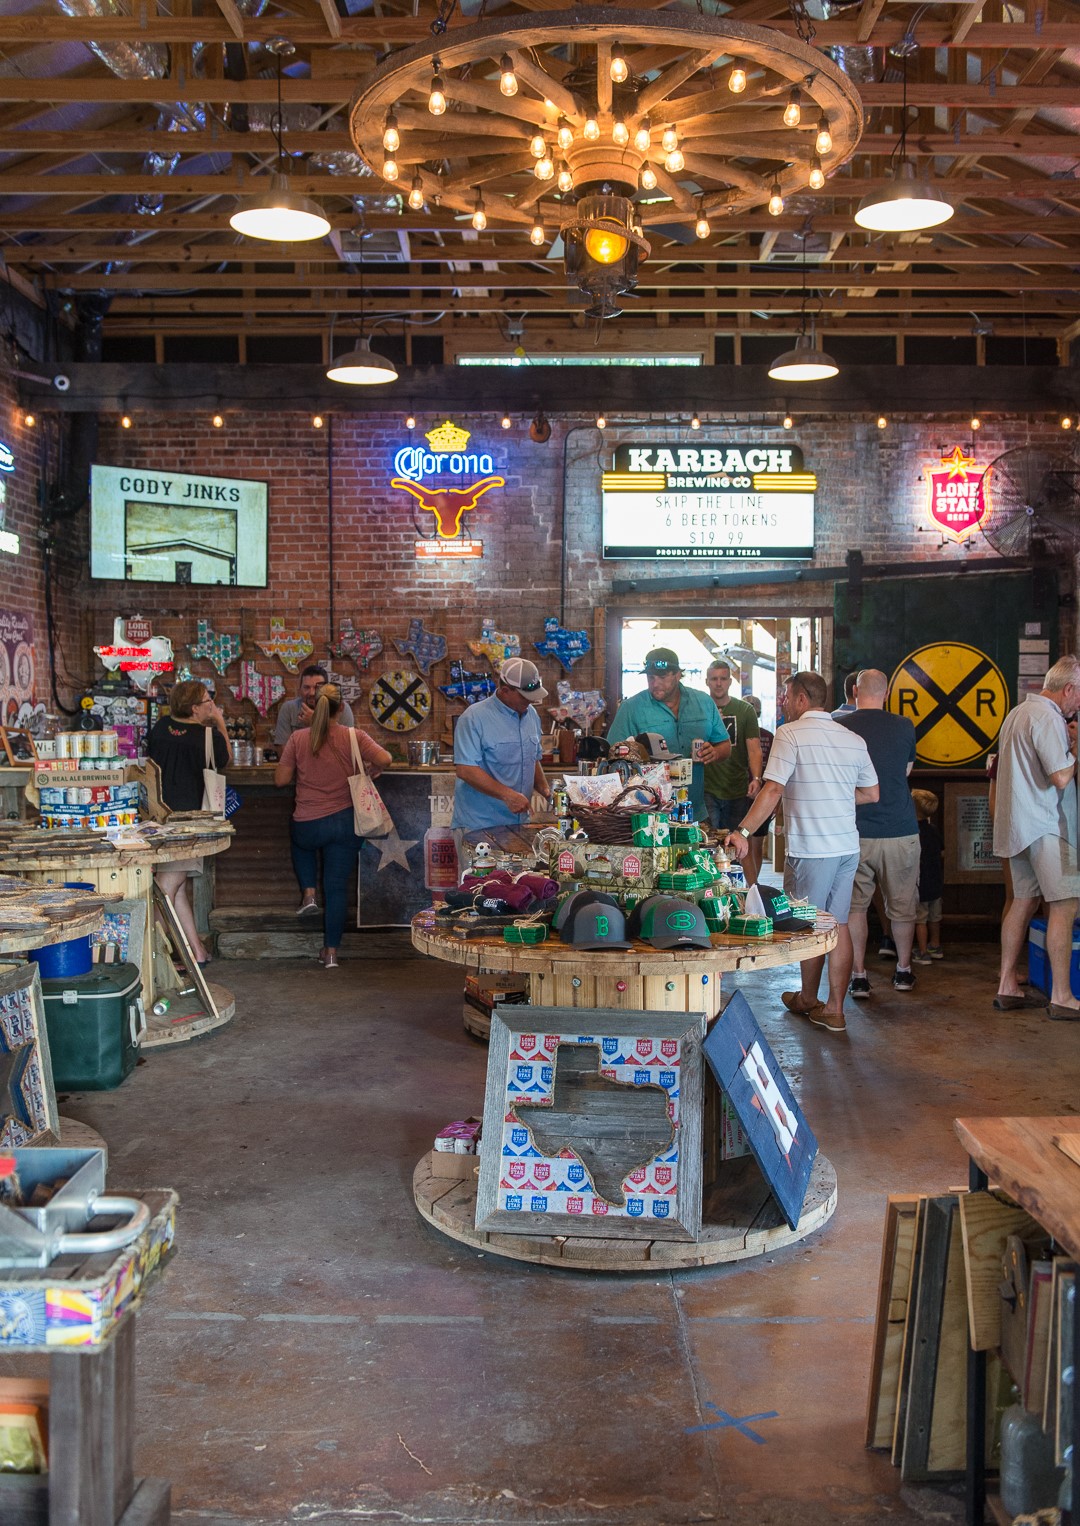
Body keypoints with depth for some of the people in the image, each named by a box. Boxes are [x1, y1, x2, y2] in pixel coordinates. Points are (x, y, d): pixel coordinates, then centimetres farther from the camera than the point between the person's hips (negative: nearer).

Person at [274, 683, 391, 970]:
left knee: (301, 842, 38)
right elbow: (384, 759, -17)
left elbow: (280, 779, -2)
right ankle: (331, 951, 11)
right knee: (337, 889, 9)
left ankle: (308, 892, 21)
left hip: (307, 825, 0)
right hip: (346, 822, 0)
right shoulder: (353, 736, -6)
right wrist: (372, 771, 4)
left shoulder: (298, 738, -5)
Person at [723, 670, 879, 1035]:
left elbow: (773, 789, -19)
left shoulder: (790, 734, -10)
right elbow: (871, 793, 15)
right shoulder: (853, 738, 9)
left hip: (811, 849, -6)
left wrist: (743, 832, -20)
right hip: (847, 846, 6)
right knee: (838, 925, 10)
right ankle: (834, 1009, 14)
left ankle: (808, 998, 26)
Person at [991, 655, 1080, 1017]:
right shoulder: (1048, 718, -15)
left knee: (1024, 901, 12)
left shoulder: (1016, 713, 16)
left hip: (1016, 825, 10)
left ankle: (1007, 987, 14)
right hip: (1043, 826, -10)